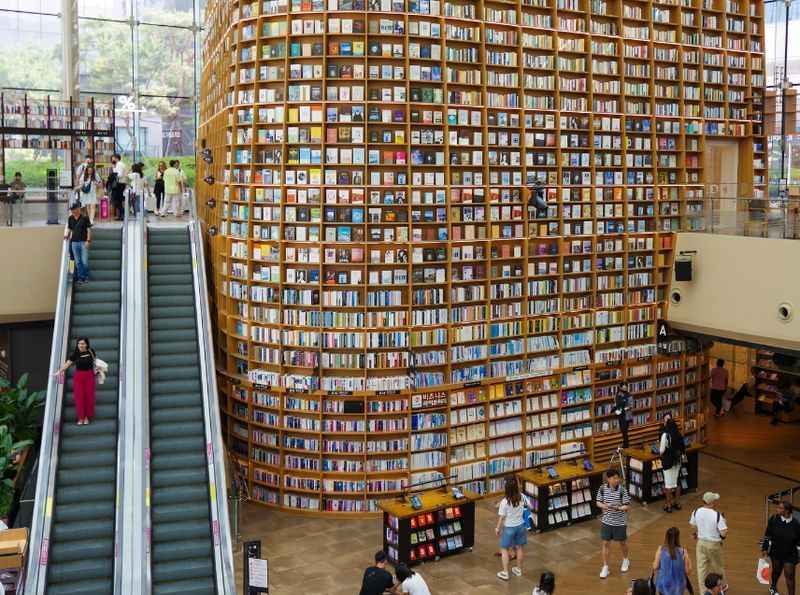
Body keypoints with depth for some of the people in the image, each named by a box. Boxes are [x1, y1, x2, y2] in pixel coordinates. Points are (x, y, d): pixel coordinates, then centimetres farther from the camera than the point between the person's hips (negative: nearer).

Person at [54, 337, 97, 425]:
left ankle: (87, 417, 8)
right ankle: (80, 418, 2)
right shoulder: (75, 354, -3)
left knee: (89, 396, -1)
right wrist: (58, 372, -5)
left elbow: (95, 360, 16)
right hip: (78, 376, 0)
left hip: (89, 376, 0)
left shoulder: (91, 352, -1)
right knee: (79, 397, -5)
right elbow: (67, 364, -2)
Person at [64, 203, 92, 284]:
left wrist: (88, 240, -10)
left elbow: (89, 229, -4)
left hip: (83, 242, -4)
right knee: (78, 262, 6)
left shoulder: (84, 218, -5)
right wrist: (67, 235, -2)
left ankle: (86, 277, 11)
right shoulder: (70, 219, 7)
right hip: (74, 242, 4)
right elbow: (69, 229, 17)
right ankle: (80, 278, 12)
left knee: (85, 261, -4)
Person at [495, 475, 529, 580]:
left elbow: (502, 517, -17)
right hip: (520, 526, 5)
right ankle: (518, 569, 36)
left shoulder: (504, 502, -27)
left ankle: (505, 573, 18)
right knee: (518, 548, 21)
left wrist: (498, 528, 0)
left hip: (509, 528, -4)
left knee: (504, 549, 13)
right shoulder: (521, 497, -14)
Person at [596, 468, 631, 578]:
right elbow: (598, 502, 0)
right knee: (606, 543, 5)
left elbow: (627, 506, -15)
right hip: (606, 521, 2)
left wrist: (618, 508, -34)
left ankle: (625, 560, 45)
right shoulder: (602, 489, -10)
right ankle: (605, 567, 16)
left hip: (620, 522, -2)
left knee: (622, 542, 18)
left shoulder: (622, 490, -19)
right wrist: (604, 506, -21)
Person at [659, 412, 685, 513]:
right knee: (677, 482, 17)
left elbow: (662, 450, -17)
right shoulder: (679, 434, -2)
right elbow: (683, 447, 5)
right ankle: (677, 503, 27)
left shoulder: (665, 435, -19)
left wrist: (660, 451, 4)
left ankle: (669, 505, 10)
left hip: (668, 461, -6)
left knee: (668, 483, 3)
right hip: (678, 460, 6)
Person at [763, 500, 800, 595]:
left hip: (790, 555, -2)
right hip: (776, 552, 2)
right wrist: (765, 548, -1)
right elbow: (767, 535, -4)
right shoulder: (774, 519, -12)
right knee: (776, 571, 22)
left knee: (790, 576, -1)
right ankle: (773, 587, 49)